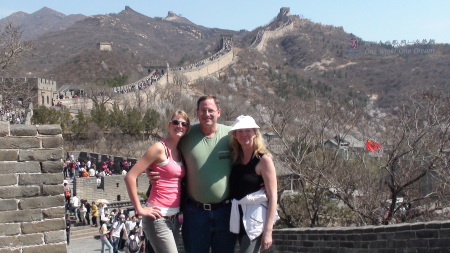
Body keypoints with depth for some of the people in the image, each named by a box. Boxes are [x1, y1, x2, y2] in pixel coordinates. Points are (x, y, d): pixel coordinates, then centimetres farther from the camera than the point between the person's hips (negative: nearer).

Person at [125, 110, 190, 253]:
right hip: (158, 218, -8)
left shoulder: (180, 151, 12)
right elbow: (130, 176, -16)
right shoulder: (159, 148, -11)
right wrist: (139, 209, -14)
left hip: (174, 218, 8)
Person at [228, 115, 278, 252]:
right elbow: (233, 189, 12)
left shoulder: (263, 159, -8)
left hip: (256, 219, -6)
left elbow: (272, 197, -11)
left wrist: (268, 230, -16)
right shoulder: (235, 159, 9)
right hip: (239, 217, 6)